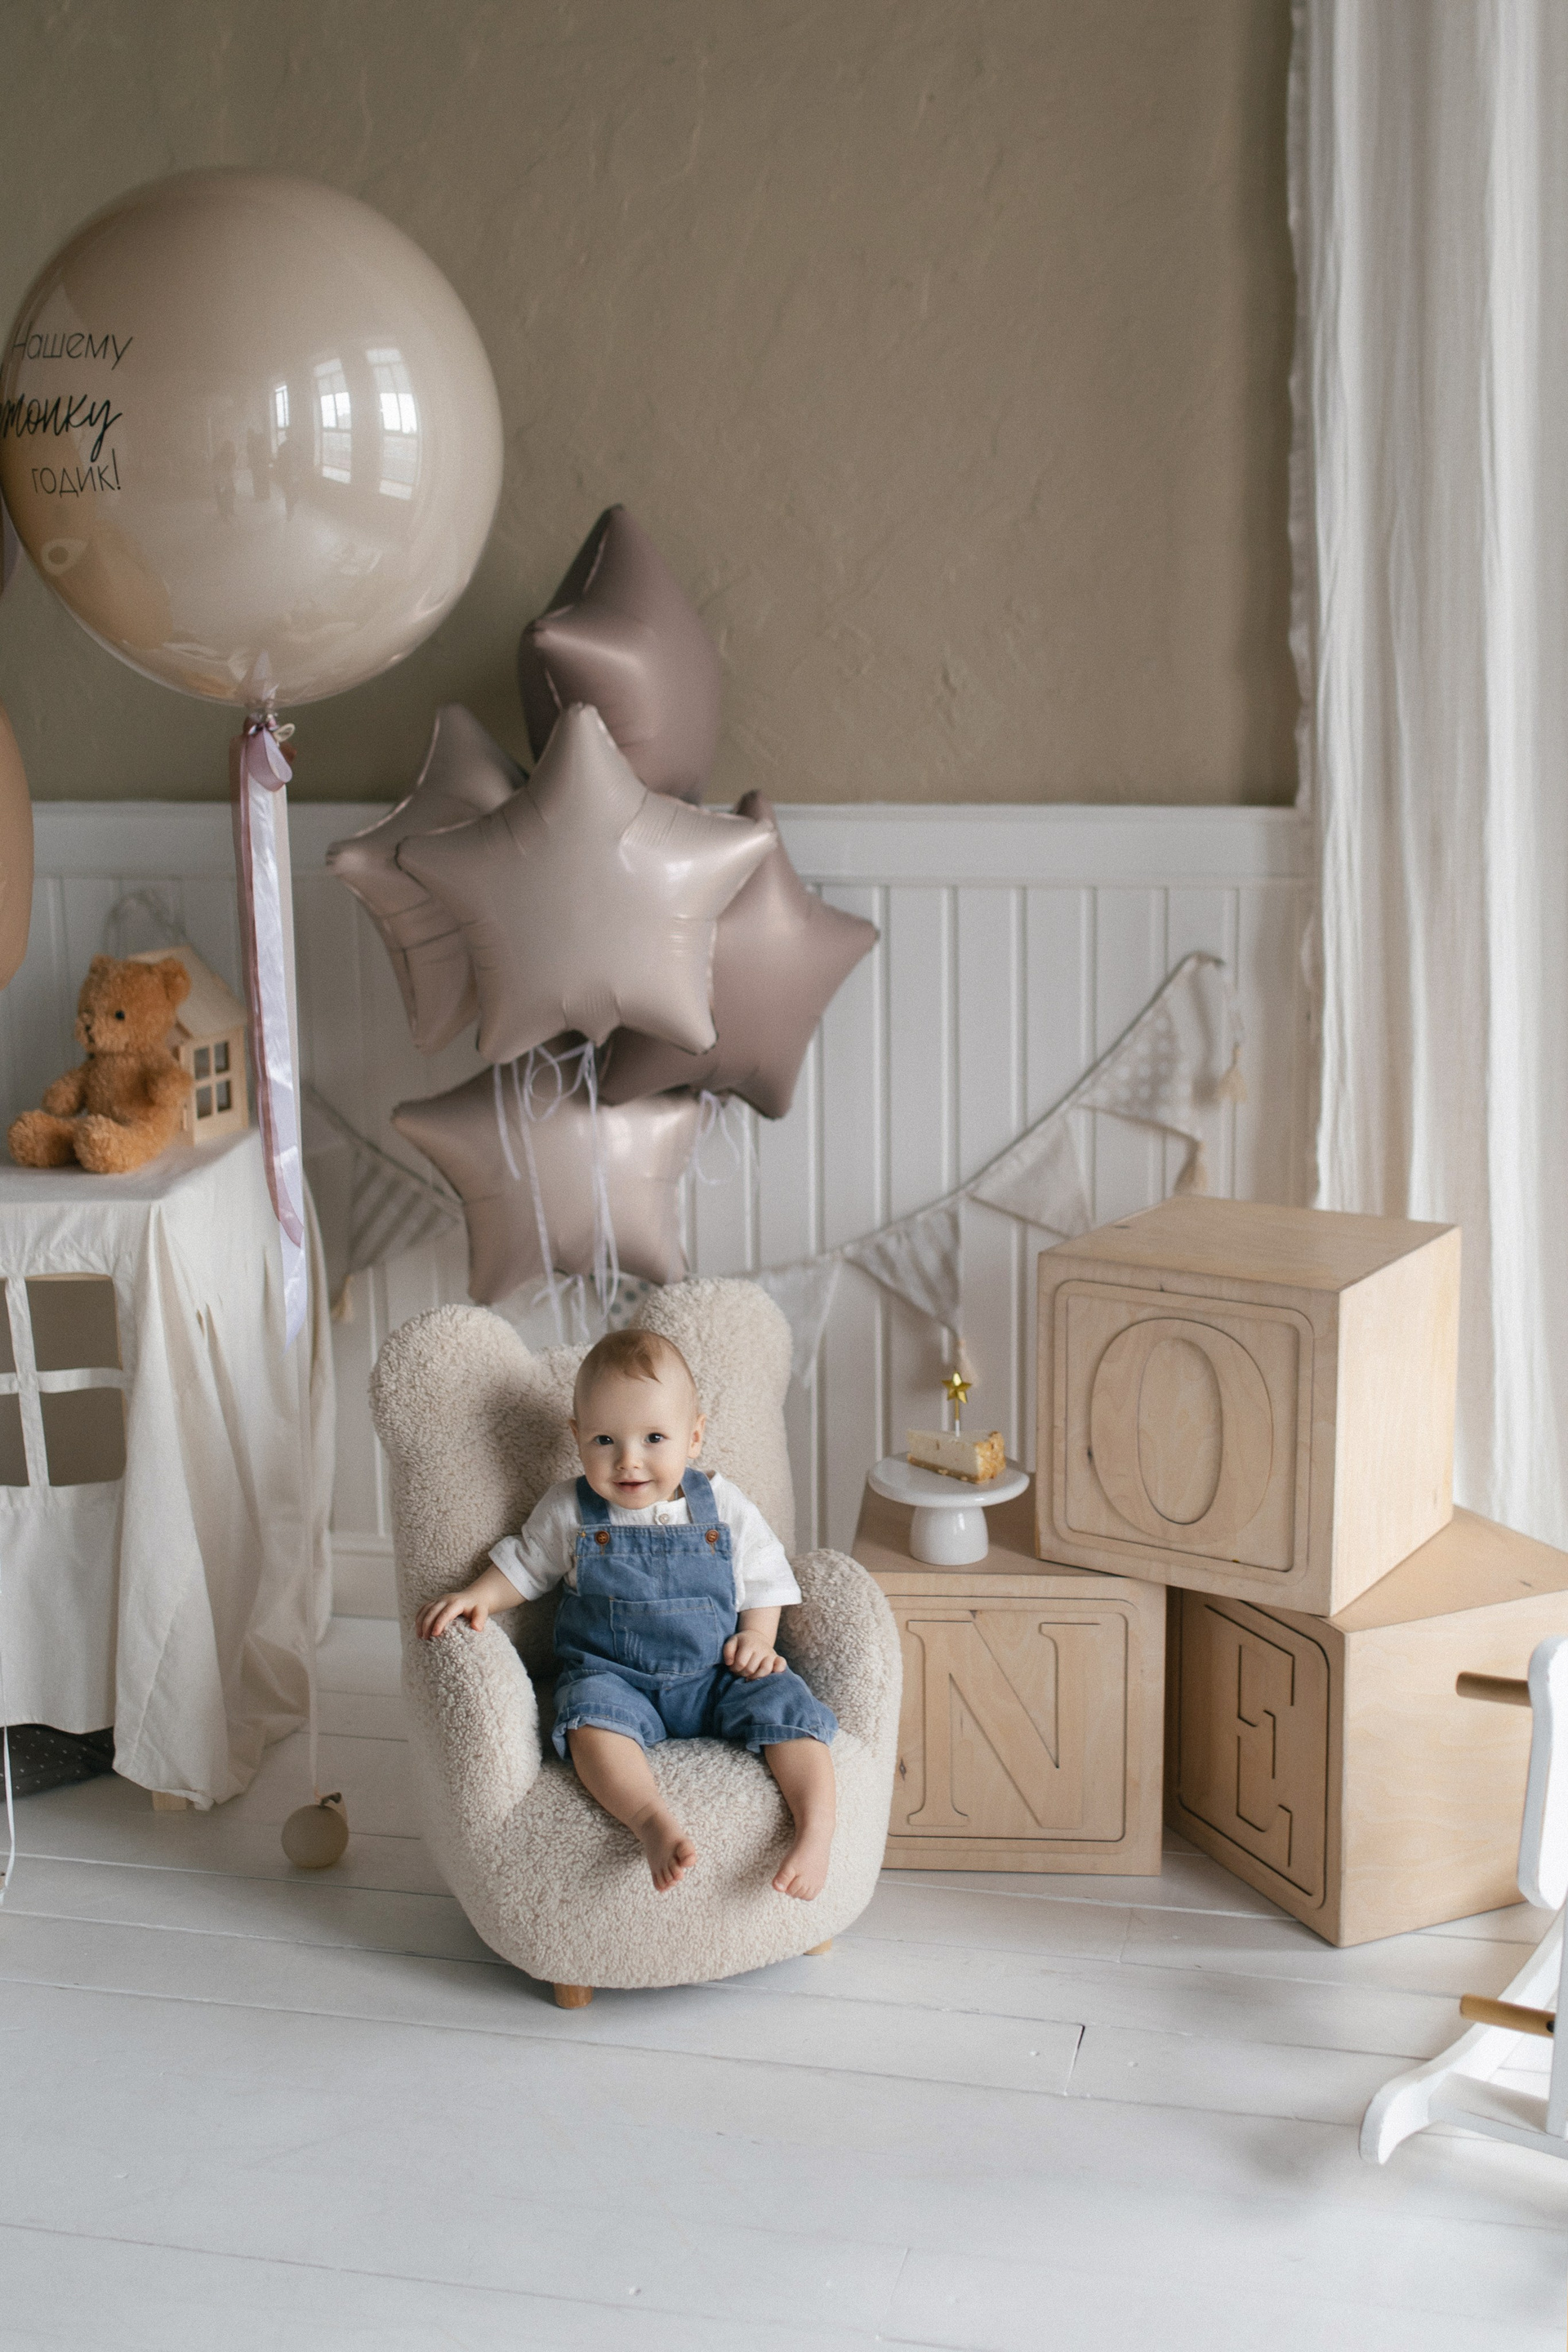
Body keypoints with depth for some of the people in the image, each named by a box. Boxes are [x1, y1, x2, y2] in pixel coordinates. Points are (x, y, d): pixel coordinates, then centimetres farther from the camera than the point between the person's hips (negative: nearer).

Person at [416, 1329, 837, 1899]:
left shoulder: (726, 1509, 3)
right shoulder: (568, 1512, 3)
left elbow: (763, 1580, 12)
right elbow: (523, 1565, 16)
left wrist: (757, 1637, -5)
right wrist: (476, 1596, -3)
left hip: (717, 1678, 1)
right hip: (611, 1674, -1)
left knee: (785, 1703, -25)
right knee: (591, 1712, -35)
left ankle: (815, 1828, -31)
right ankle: (654, 1823, -52)